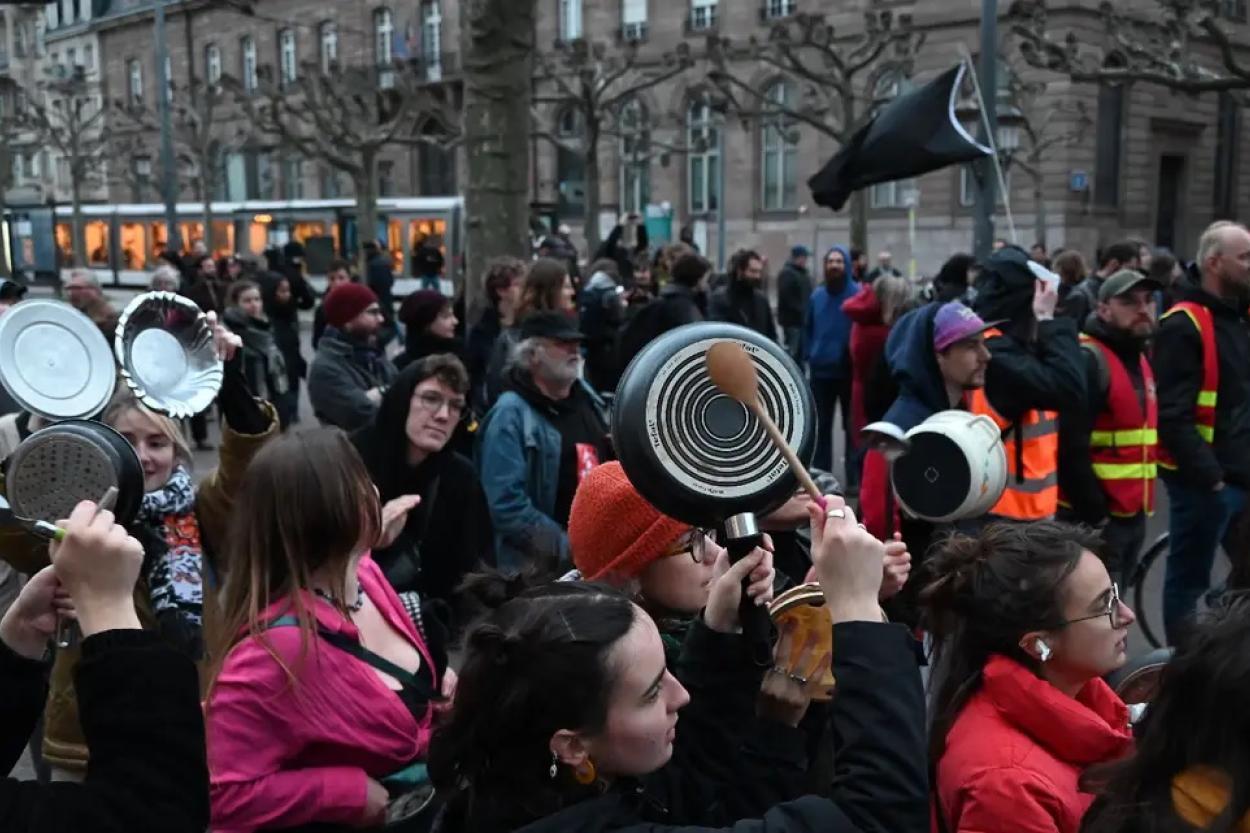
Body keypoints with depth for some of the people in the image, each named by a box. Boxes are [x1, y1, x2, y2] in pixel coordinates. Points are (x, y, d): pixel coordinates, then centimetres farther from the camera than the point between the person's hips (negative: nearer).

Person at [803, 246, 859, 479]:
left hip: (850, 370, -4)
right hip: (821, 371, 4)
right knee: (821, 426, 11)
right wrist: (808, 355, 4)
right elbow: (807, 328, 14)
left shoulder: (858, 294, -7)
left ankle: (855, 478, 10)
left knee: (852, 426, 5)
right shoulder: (816, 295, 7)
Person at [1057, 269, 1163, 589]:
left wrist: (1141, 504, 16)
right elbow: (1071, 449, -22)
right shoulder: (1087, 360, -15)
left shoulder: (1139, 359, 16)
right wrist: (1096, 514, -18)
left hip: (1133, 515, 9)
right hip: (1093, 519, -9)